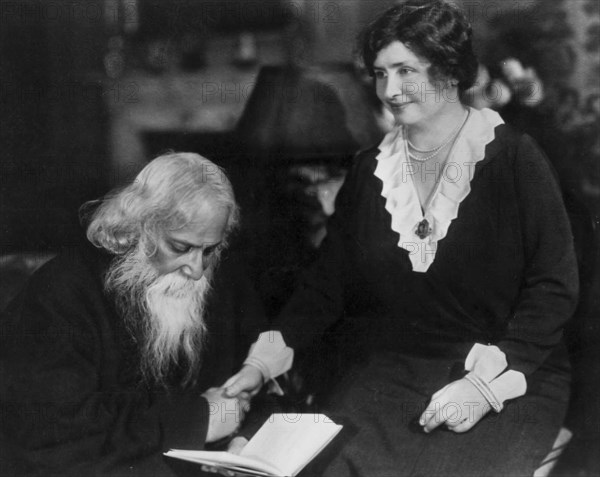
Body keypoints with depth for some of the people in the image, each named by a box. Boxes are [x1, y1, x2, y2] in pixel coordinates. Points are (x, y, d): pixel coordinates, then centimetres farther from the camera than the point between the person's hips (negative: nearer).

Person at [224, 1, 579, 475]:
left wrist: (488, 382, -18)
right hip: (384, 372, 3)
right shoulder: (369, 168, 11)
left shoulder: (514, 159, -2)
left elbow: (554, 289, -6)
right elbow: (328, 284, 9)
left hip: (509, 379, -3)